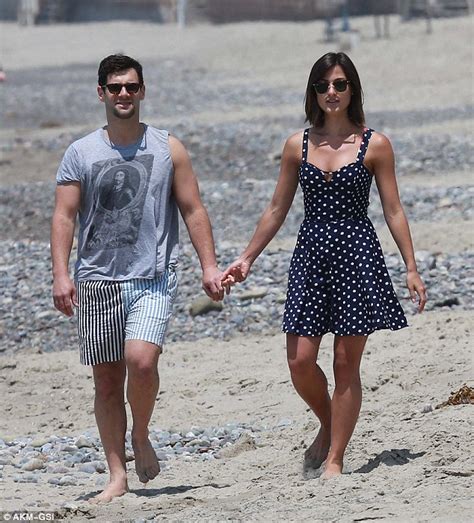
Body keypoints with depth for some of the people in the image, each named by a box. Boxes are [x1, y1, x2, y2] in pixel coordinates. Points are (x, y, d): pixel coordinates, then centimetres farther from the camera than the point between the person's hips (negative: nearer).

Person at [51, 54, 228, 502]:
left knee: (141, 360, -22)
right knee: (107, 380, 4)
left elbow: (193, 211, 8)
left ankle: (141, 437, 5)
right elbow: (64, 217, 2)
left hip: (153, 279, -2)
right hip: (96, 280, 2)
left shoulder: (168, 149, 5)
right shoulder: (80, 153, 5)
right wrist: (61, 275, -9)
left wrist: (209, 265, 0)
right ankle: (117, 475, 11)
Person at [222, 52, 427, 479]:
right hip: (310, 255, 3)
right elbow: (277, 210, 14)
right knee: (300, 361, -4)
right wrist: (247, 259, 12)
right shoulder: (298, 145, 7)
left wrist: (411, 268, -3)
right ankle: (328, 427, 24)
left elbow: (393, 211, 2)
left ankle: (334, 457, 7)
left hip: (358, 254, -3)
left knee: (346, 363, -1)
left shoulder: (374, 145, 1)